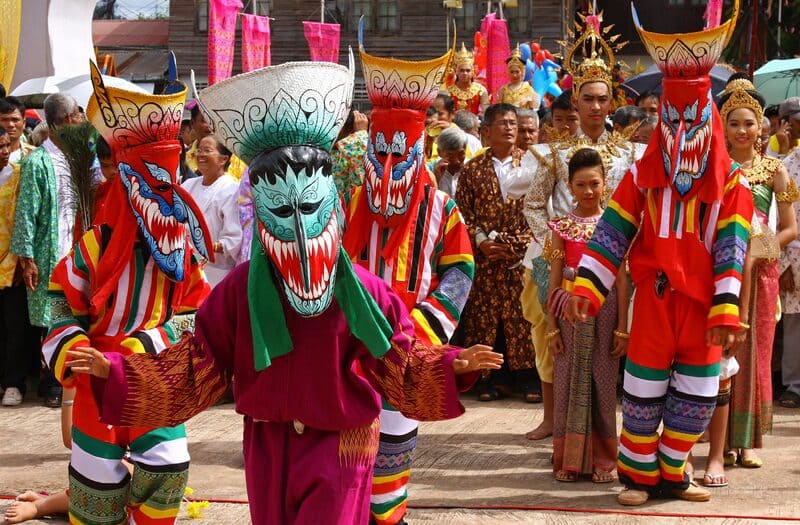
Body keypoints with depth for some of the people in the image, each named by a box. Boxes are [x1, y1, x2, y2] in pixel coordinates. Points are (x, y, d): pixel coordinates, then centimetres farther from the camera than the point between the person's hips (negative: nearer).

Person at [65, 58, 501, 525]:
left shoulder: (362, 290, -10)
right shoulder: (239, 291, -5)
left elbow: (402, 370, -4)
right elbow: (193, 371, -2)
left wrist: (448, 367, -23)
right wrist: (114, 370, -12)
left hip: (339, 447, -3)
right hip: (267, 446, 3)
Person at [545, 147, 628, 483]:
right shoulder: (562, 226, 4)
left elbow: (621, 279, 1)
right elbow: (554, 279, 5)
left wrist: (622, 327, -3)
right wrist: (551, 326, 0)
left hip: (605, 307, -1)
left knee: (603, 382, 3)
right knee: (569, 381, 4)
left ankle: (603, 459, 13)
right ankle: (569, 458, 12)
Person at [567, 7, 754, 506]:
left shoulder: (731, 181, -1)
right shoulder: (643, 175, 1)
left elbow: (732, 248, -7)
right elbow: (612, 235, -2)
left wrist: (725, 310, -15)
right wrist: (586, 289, -12)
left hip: (703, 301, 1)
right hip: (655, 297, -1)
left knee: (697, 396, 7)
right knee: (644, 390, 3)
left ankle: (671, 473, 24)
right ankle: (638, 475, 18)